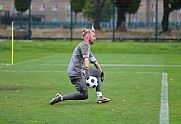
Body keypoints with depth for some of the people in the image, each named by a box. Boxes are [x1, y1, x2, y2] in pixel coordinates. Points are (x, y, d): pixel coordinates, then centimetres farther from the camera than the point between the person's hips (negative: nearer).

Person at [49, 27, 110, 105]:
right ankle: (61, 98, -11)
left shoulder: (87, 47, 24)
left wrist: (101, 72, 37)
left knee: (98, 72, 18)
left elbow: (94, 61, 32)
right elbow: (86, 58, -26)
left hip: (80, 71, 10)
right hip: (76, 73, -10)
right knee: (84, 95, -11)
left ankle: (99, 97, 10)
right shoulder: (85, 45, -8)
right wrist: (86, 69, -39)